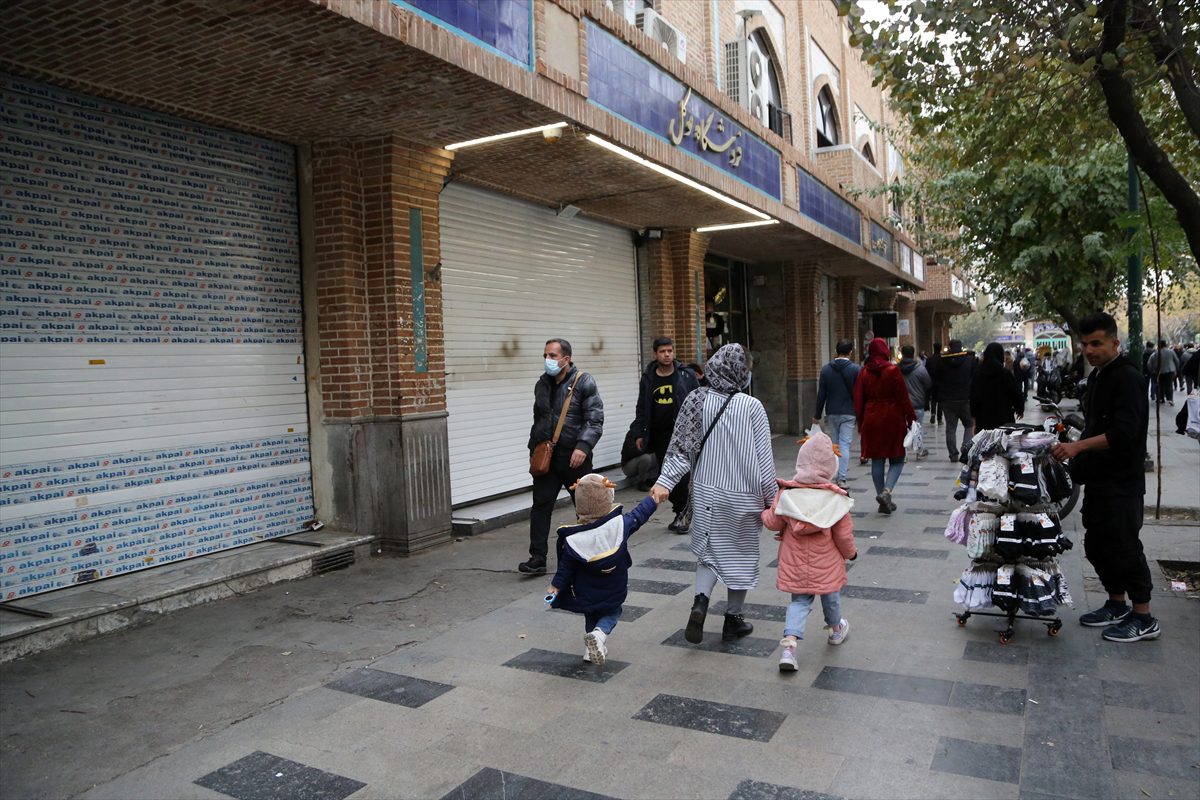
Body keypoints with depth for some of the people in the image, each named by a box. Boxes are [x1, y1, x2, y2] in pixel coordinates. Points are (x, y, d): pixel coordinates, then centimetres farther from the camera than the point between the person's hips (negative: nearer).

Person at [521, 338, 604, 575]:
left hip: (575, 458, -4)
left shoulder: (584, 382, -8)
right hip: (546, 457, 5)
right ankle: (537, 559, 1)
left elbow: (595, 420, -14)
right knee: (541, 506, -2)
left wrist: (583, 447, -25)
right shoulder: (542, 384, 11)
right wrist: (534, 446, 17)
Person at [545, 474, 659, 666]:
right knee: (612, 614, 21)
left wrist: (555, 586, 5)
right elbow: (638, 516, -3)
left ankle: (591, 650, 18)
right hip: (615, 593, -1)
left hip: (586, 596, 1)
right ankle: (600, 634, -7)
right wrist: (653, 499, 14)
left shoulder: (572, 541, -23)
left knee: (591, 618, 27)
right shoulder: (620, 524, -22)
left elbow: (565, 569, -12)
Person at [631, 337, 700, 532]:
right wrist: (640, 434, 9)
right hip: (659, 434, 3)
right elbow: (642, 408, 12)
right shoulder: (648, 378, 7)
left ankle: (681, 512, 7)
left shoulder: (687, 375, 0)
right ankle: (681, 512, 18)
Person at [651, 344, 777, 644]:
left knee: (709, 550, 17)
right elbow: (764, 459, -10)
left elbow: (681, 447, -9)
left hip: (706, 492, 3)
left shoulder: (696, 400, -5)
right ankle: (733, 618, 24)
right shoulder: (751, 406, -13)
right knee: (740, 554, 15)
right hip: (743, 495, -2)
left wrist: (664, 481, -7)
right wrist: (771, 499, -1)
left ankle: (700, 602, -6)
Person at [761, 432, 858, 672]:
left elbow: (773, 523, -4)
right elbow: (844, 535, -7)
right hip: (826, 563, -1)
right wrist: (851, 552, 13)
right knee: (830, 596, 23)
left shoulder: (786, 494, -11)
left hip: (795, 563, 1)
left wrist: (764, 513, 18)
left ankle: (789, 644, -6)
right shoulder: (836, 499, -14)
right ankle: (836, 630, 49)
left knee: (799, 601, 12)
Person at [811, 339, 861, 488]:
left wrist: (817, 415, 8)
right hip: (848, 413, -3)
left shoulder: (826, 369, 0)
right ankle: (841, 478, -11)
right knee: (845, 444, -3)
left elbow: (821, 394, 1)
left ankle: (837, 474, 24)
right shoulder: (855, 369, -7)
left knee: (834, 443, 15)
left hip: (832, 413, 3)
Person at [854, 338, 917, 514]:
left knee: (877, 460, 9)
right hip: (892, 420, -3)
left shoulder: (864, 372, 2)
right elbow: (903, 397, -8)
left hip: (871, 420, 3)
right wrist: (911, 417, 2)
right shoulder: (893, 370, -9)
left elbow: (858, 399, 6)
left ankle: (884, 502, 13)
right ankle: (886, 492, -15)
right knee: (897, 460, 7)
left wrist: (861, 423, 14)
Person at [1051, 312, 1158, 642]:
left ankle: (1144, 619, 10)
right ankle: (1116, 606, 29)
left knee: (1124, 547, -3)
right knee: (1096, 545, 15)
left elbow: (1123, 433, -26)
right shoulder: (1097, 376, 14)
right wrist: (1078, 454, 15)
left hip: (1121, 482, -9)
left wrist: (1079, 446, -31)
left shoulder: (1127, 378, -15)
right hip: (1098, 479, 9)